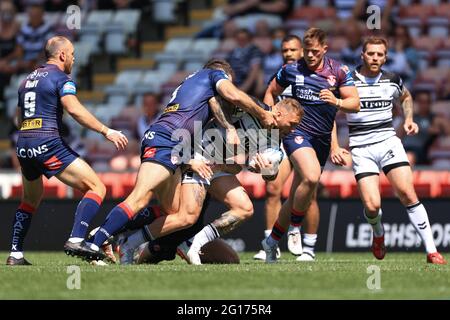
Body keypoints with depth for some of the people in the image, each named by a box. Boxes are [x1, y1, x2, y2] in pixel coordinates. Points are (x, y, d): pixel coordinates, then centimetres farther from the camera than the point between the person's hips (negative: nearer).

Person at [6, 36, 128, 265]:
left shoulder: (28, 80, 21)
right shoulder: (61, 78, -3)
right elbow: (74, 110, -19)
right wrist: (106, 132, -18)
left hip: (23, 145, 8)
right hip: (48, 144, -8)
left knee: (31, 200, 27)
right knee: (97, 188, -7)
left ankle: (15, 254, 21)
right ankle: (76, 239, -24)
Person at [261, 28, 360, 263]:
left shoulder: (338, 71, 1)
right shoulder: (291, 70, 1)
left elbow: (355, 104, -4)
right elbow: (271, 93, 17)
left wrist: (337, 102, -24)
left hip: (322, 139, 3)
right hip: (297, 132, -3)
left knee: (298, 197, 6)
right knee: (311, 177, -31)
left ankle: (272, 241, 23)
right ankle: (294, 230, -15)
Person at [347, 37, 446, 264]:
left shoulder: (393, 81, 7)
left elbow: (406, 97, 30)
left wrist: (408, 120, 13)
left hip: (388, 141, 2)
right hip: (361, 149, -2)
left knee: (407, 194, -15)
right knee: (372, 205, -14)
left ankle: (431, 251, -13)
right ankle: (378, 234, 23)